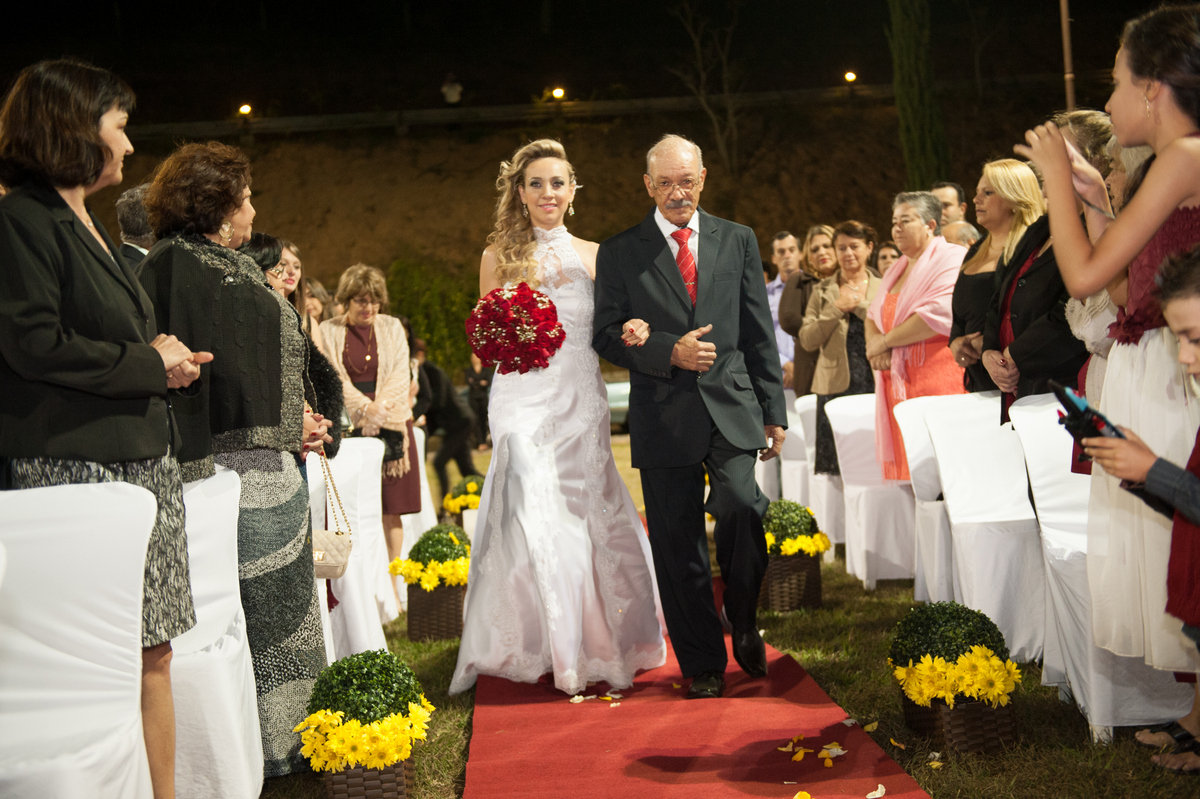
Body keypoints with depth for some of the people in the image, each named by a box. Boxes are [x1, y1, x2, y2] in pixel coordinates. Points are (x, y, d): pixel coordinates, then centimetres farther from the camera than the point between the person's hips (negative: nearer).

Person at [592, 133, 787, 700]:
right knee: (678, 545, 3)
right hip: (664, 415, 0)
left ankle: (743, 621, 9)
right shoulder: (620, 253, 5)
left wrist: (773, 410, 7)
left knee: (741, 507, -20)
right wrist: (669, 352, -14)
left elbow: (760, 333, 10)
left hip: (732, 407, 1)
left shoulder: (738, 241, 11)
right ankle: (702, 663, 20)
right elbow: (607, 336, 2)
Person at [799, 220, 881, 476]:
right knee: (835, 467, -3)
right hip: (836, 385, 0)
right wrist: (836, 309, -6)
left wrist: (860, 305, -8)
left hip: (876, 385, 0)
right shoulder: (824, 290, 11)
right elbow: (807, 340, 2)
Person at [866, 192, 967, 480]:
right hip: (898, 385, 8)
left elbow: (940, 315, -18)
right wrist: (874, 343, -3)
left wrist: (884, 341, -10)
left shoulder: (951, 258, -5)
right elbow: (874, 315, 21)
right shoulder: (899, 268, 23)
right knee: (903, 470, 4)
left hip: (938, 379, -8)